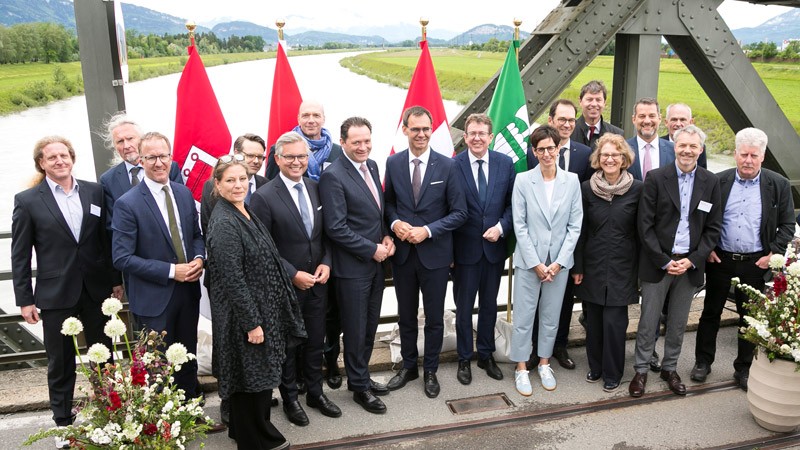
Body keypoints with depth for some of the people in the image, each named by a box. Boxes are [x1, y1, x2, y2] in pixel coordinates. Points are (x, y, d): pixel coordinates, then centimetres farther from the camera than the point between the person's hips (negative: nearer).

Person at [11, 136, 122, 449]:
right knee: (61, 364, 11)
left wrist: (116, 280, 7)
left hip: (97, 290, 2)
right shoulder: (27, 201, -4)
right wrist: (24, 299, -3)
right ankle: (63, 423, 28)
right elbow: (20, 255, -2)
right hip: (56, 294, -2)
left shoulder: (94, 192, 3)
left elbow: (107, 239, 7)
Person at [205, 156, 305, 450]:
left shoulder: (245, 213, 7)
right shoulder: (224, 224, -21)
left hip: (263, 307, 9)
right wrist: (252, 323, -20)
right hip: (244, 314, -9)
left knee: (262, 374, 21)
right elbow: (232, 280, -23)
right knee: (251, 378, 7)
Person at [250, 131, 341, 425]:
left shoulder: (315, 188, 3)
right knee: (287, 345, 14)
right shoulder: (263, 197, -15)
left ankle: (316, 392, 38)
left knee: (316, 342, 18)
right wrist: (293, 275, -18)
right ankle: (290, 398, 34)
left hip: (317, 281, 5)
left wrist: (326, 263, -6)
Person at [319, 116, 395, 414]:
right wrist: (372, 250, -16)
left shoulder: (372, 166, 7)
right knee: (355, 330, 7)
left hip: (376, 262, 7)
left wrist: (386, 236, 0)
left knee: (370, 326, 18)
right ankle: (359, 387, 24)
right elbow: (336, 228, -20)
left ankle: (361, 376, 36)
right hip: (352, 267, -7)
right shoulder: (333, 176, -17)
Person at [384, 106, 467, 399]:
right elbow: (388, 202, 9)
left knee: (434, 317, 11)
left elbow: (459, 213, -7)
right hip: (402, 253, 2)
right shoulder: (393, 163, -1)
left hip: (435, 254, -2)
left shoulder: (447, 166, -9)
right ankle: (409, 366, 36)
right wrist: (394, 223, -12)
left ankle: (430, 371, 31)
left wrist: (428, 230, -17)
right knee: (405, 315, 17)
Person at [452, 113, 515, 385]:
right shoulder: (453, 166, -10)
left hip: (494, 247, 3)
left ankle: (486, 355, 34)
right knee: (464, 306, 11)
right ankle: (464, 359, 27)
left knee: (489, 305, 17)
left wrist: (501, 227, -13)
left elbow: (512, 203, 4)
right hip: (464, 248, -3)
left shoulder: (505, 164, -1)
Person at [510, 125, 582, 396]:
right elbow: (519, 225, -6)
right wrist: (536, 264, -9)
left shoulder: (572, 181, 0)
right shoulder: (523, 180, -6)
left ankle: (544, 364, 31)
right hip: (529, 261, -2)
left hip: (559, 262, 2)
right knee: (523, 316, 5)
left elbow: (575, 225, 0)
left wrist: (558, 263, -7)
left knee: (551, 316, 13)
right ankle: (521, 369, 20)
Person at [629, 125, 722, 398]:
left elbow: (713, 228, 4)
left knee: (678, 322, 14)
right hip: (657, 263, -2)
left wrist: (692, 260, -7)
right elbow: (645, 225, -8)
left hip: (691, 264, 3)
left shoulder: (711, 182, 3)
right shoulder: (656, 178, -6)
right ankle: (641, 370, 20)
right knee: (649, 321, 5)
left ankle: (670, 368, 31)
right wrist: (664, 261, -12)